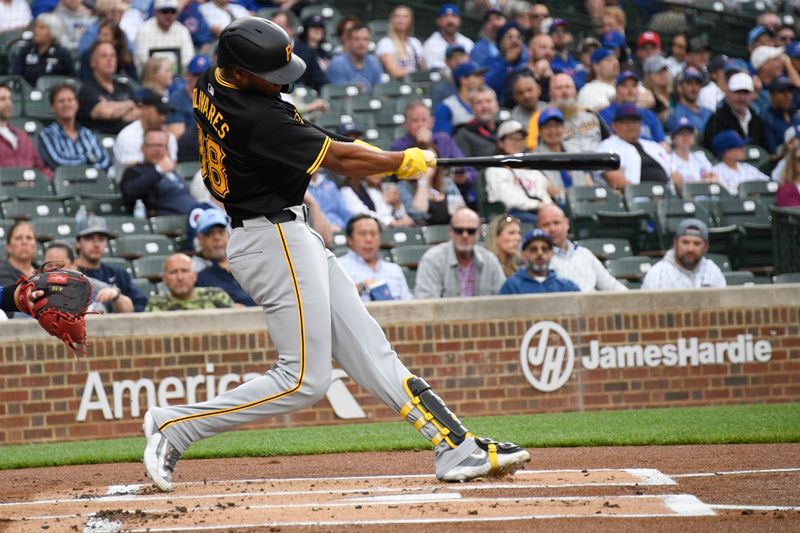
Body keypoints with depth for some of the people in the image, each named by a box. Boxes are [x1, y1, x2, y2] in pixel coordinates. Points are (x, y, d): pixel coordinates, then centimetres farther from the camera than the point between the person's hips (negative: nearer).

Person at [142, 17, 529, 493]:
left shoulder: (210, 87, 4)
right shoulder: (259, 120, -24)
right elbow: (341, 160, -14)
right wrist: (407, 162, 2)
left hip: (290, 237, 11)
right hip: (277, 239, -11)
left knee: (369, 350, 6)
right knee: (304, 380, -7)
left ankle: (458, 449, 4)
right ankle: (175, 426, -1)